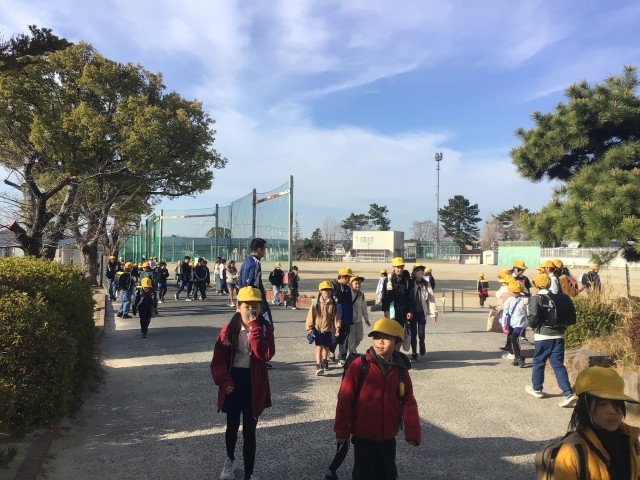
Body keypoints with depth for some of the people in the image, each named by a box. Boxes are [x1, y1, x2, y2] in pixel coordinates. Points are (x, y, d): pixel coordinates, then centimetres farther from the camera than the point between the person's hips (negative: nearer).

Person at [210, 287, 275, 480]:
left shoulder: (265, 329, -7)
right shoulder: (229, 329, -5)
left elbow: (265, 355, -24)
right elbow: (218, 360, -3)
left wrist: (254, 328, -26)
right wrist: (224, 381, -15)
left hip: (254, 385, -1)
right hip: (233, 382, 2)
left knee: (249, 431, 3)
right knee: (232, 426, 21)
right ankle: (230, 459, 48)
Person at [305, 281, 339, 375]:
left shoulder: (333, 304, -3)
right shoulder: (316, 303, -11)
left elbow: (335, 317, 3)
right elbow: (310, 316, -7)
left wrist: (337, 327, -3)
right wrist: (309, 328, -7)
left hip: (328, 330, 3)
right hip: (317, 329, -3)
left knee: (326, 347, 18)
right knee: (319, 347, -13)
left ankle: (324, 362, 40)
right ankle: (318, 366, -14)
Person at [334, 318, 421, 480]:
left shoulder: (400, 370, -2)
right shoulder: (359, 365, -15)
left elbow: (409, 403, 2)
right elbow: (344, 398, -11)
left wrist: (413, 432, -3)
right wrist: (341, 430, -8)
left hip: (388, 437, 4)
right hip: (363, 437, -4)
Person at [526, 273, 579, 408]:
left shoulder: (536, 299, -10)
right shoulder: (559, 298, 7)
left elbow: (533, 317, -20)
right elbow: (571, 318, 8)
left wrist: (532, 326, 1)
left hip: (543, 336, -5)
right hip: (559, 335, 5)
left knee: (538, 362, 13)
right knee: (558, 364, 6)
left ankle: (536, 389, 28)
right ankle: (568, 393, -4)